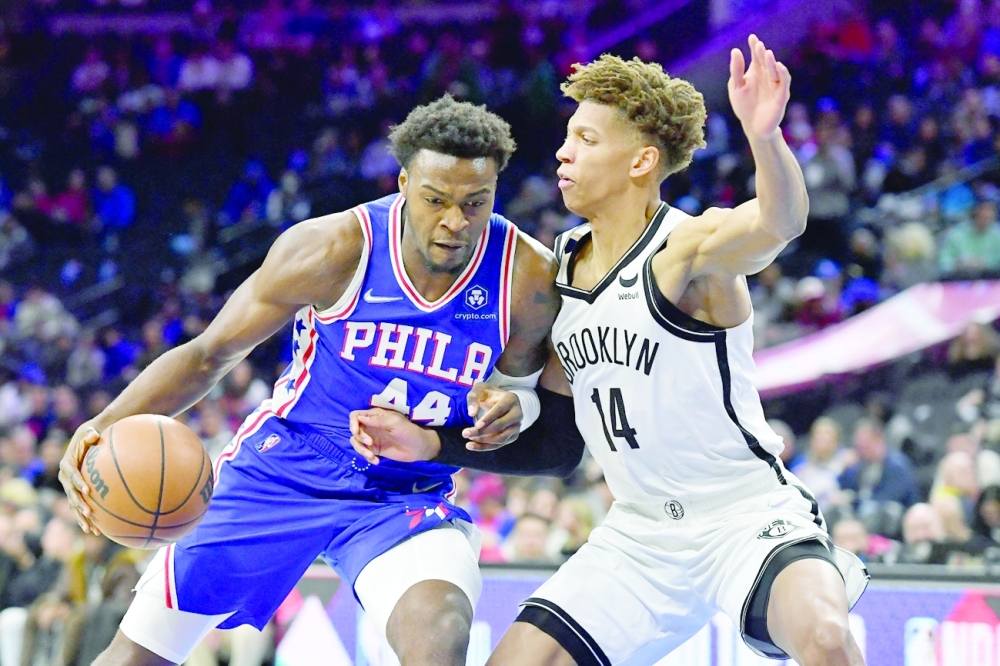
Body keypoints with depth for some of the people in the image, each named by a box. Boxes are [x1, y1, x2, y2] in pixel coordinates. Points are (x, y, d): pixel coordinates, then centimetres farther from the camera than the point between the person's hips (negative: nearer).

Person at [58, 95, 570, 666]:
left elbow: (522, 380, 3)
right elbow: (210, 355, -10)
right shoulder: (334, 250, -20)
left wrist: (512, 408, -23)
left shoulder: (530, 278, -17)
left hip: (407, 497, 0)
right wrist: (109, 423, -26)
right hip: (279, 469, 0)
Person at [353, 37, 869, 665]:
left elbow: (780, 221, -40)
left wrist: (765, 136, -61)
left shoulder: (690, 248, -17)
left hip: (749, 518, -7)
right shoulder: (562, 265, 5)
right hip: (640, 536, 7)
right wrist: (430, 442, 7)